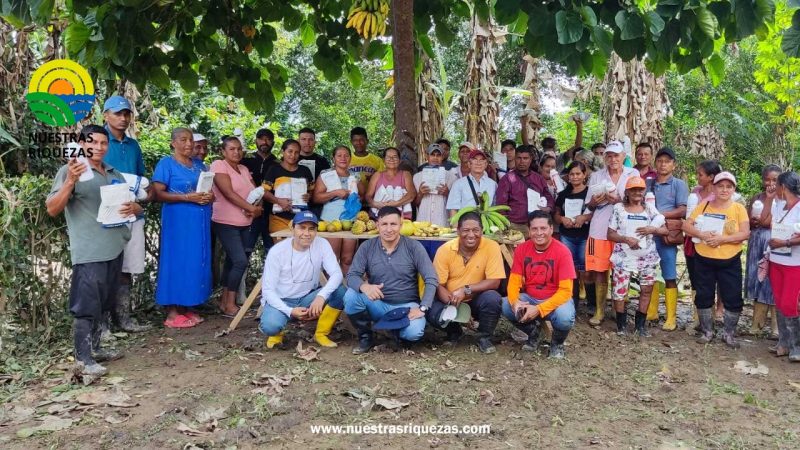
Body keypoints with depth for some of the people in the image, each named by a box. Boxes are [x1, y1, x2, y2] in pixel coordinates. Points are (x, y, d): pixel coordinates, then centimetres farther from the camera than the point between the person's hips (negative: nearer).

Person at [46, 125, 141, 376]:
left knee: (103, 304, 15)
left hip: (115, 248, 7)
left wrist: (132, 208, -6)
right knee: (87, 305, -5)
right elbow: (52, 210, -11)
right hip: (88, 252, -7)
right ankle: (83, 358, 3)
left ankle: (94, 348, 26)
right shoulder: (70, 171, -3)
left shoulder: (115, 174, 16)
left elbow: (137, 206, 18)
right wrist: (71, 181, -24)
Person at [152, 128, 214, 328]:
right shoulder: (166, 164, -3)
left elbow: (209, 188, 22)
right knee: (177, 261, -4)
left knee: (196, 262, 7)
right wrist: (187, 197, -20)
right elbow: (158, 194, -12)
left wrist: (210, 196, -2)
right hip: (177, 221, -6)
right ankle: (172, 312, 1)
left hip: (199, 221, 7)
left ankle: (186, 308, 17)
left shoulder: (199, 164, 16)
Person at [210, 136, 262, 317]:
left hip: (244, 224, 7)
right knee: (241, 261, -14)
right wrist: (251, 208, -17)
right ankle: (230, 304, -4)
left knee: (232, 261, 11)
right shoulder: (219, 165, -8)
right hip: (226, 223, -7)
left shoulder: (244, 169, 13)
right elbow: (228, 193, -18)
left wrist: (256, 209, -13)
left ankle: (225, 300, 20)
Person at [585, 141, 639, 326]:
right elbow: (589, 206, 13)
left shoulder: (633, 174, 6)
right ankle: (599, 311, 11)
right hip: (600, 229, 1)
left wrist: (620, 200, -13)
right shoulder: (596, 176, 10)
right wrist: (594, 202, -10)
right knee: (599, 271, 1)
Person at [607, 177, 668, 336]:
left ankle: (640, 324, 19)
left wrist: (652, 229, -13)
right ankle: (621, 323, 14)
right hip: (624, 257, -2)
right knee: (619, 290, -3)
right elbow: (610, 234, -2)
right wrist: (626, 239, -18)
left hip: (647, 257, 2)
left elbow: (665, 230, 6)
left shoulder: (650, 209, 5)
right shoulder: (619, 208, 0)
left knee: (646, 290, 6)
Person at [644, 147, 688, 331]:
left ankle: (671, 318, 7)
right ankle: (651, 312, 21)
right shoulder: (647, 183, 12)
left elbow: (682, 211, -7)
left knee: (669, 278, 1)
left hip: (667, 236, -4)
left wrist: (658, 215, -15)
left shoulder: (679, 184, 1)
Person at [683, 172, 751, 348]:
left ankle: (729, 333, 20)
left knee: (733, 299, 3)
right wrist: (701, 234, -18)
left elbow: (745, 233, -10)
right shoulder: (703, 206, 4)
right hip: (704, 260, 2)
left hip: (730, 262, -1)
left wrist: (722, 238, -22)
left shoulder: (739, 208, -1)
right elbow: (686, 225, 0)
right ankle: (707, 331, 24)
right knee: (703, 297, 9)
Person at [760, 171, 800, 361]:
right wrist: (769, 198, 9)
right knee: (779, 304, 11)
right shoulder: (779, 205, 8)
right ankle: (784, 343, 20)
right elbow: (764, 220, 15)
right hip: (776, 261, 8)